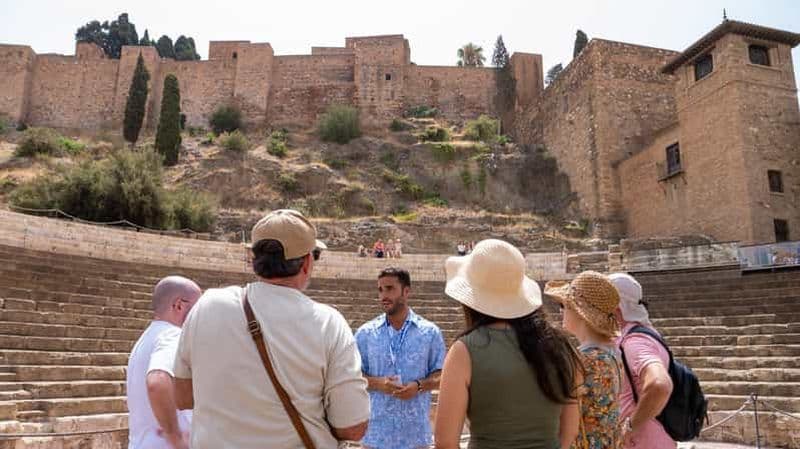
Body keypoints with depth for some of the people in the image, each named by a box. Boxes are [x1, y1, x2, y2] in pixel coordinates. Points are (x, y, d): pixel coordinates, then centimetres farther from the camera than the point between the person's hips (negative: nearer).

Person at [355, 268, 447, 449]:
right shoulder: (365, 333, 2)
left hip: (415, 430, 0)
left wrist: (419, 386, -15)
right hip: (377, 430, 0)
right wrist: (378, 383, -15)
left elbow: (441, 376, 4)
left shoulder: (430, 332, 1)